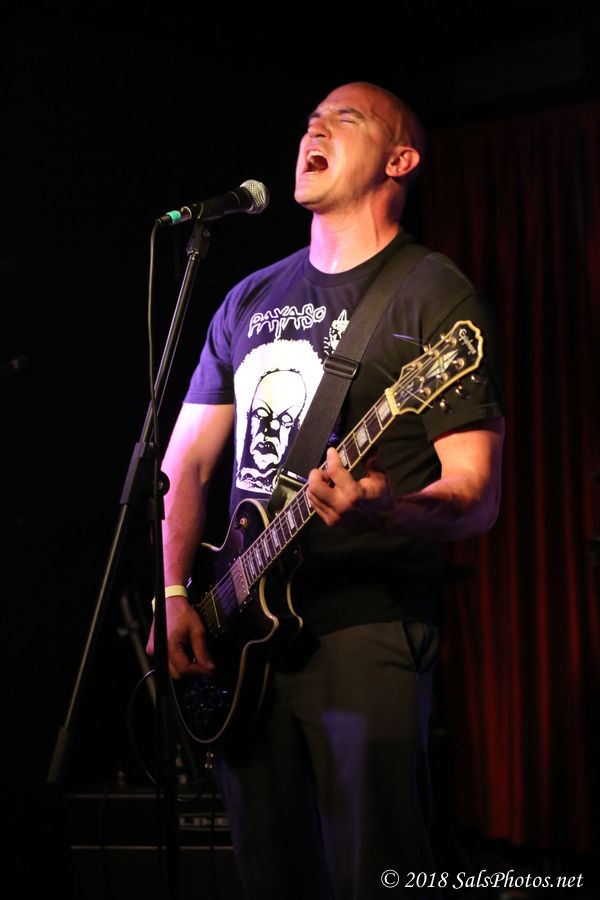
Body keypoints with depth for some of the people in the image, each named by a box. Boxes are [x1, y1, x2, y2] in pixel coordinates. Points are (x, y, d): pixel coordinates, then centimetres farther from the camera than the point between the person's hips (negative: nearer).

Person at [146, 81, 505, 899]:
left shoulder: (435, 298, -3)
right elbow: (185, 460, 18)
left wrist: (385, 510, -29)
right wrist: (175, 594, 4)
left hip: (368, 625, -6)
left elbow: (478, 496, -9)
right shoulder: (251, 300, 17)